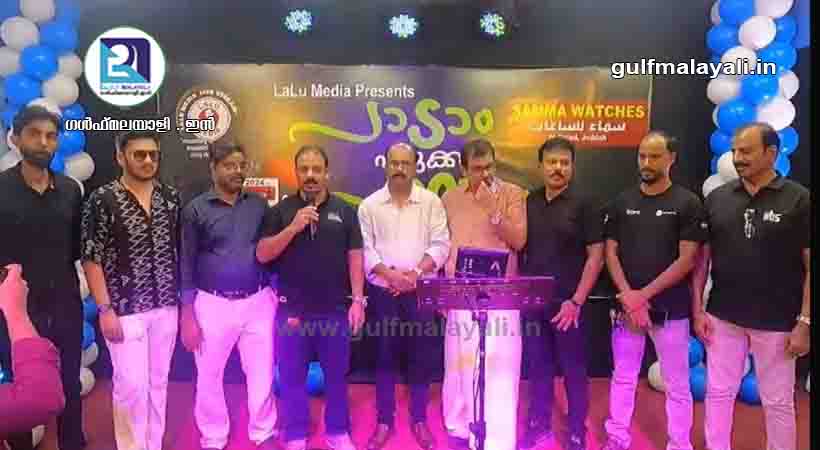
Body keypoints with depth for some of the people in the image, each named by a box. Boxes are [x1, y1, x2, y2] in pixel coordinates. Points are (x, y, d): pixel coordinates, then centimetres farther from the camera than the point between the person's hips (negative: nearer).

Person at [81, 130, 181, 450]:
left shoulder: (171, 198, 5)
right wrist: (105, 309, -13)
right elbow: (91, 258, -8)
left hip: (166, 307, 4)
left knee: (158, 382, 13)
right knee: (131, 385, -2)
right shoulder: (102, 199, -8)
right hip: (125, 309, -4)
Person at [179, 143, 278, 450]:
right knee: (209, 376, 11)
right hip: (213, 304, -1)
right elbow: (186, 265, -3)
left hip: (258, 302, 2)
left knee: (262, 373, 9)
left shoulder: (259, 205, 4)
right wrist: (187, 316, -5)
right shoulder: (196, 210, -3)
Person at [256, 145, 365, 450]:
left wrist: (358, 299, -4)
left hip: (336, 308, 0)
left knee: (336, 375, 12)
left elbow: (355, 257, 2)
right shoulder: (281, 210, 2)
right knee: (292, 377, 9)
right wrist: (293, 228, -17)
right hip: (293, 309, 0)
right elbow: (262, 254, -4)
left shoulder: (344, 211, 3)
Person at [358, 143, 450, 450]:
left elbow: (440, 244, -4)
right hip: (383, 291, 0)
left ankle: (419, 420, 22)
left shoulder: (431, 202, 1)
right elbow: (365, 248, -2)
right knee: (385, 356, 6)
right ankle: (384, 422, 19)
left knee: (420, 355, 6)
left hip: (422, 290, 0)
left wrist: (415, 272, -15)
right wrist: (390, 274, -15)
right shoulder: (369, 205, 2)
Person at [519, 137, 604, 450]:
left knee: (573, 369, 8)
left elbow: (595, 256, -7)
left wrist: (576, 301, -13)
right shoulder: (528, 202, 5)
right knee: (538, 366, 14)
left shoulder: (584, 205, -5)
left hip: (566, 301, -3)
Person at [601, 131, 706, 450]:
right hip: (626, 306, 3)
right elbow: (610, 252, 4)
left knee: (676, 384, 7)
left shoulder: (688, 203, -3)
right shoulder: (622, 202, 5)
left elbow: (687, 259, -8)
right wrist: (629, 297, -9)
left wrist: (643, 294, -13)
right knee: (623, 378, 13)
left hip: (671, 309, -2)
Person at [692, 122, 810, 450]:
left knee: (778, 402, 11)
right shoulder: (717, 198, 1)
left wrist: (804, 322, -10)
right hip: (723, 317, 3)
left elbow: (810, 267, -6)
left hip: (776, 322, -2)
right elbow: (702, 257, 5)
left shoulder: (799, 200, -6)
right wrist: (697, 310, 1)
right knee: (719, 393, 12)